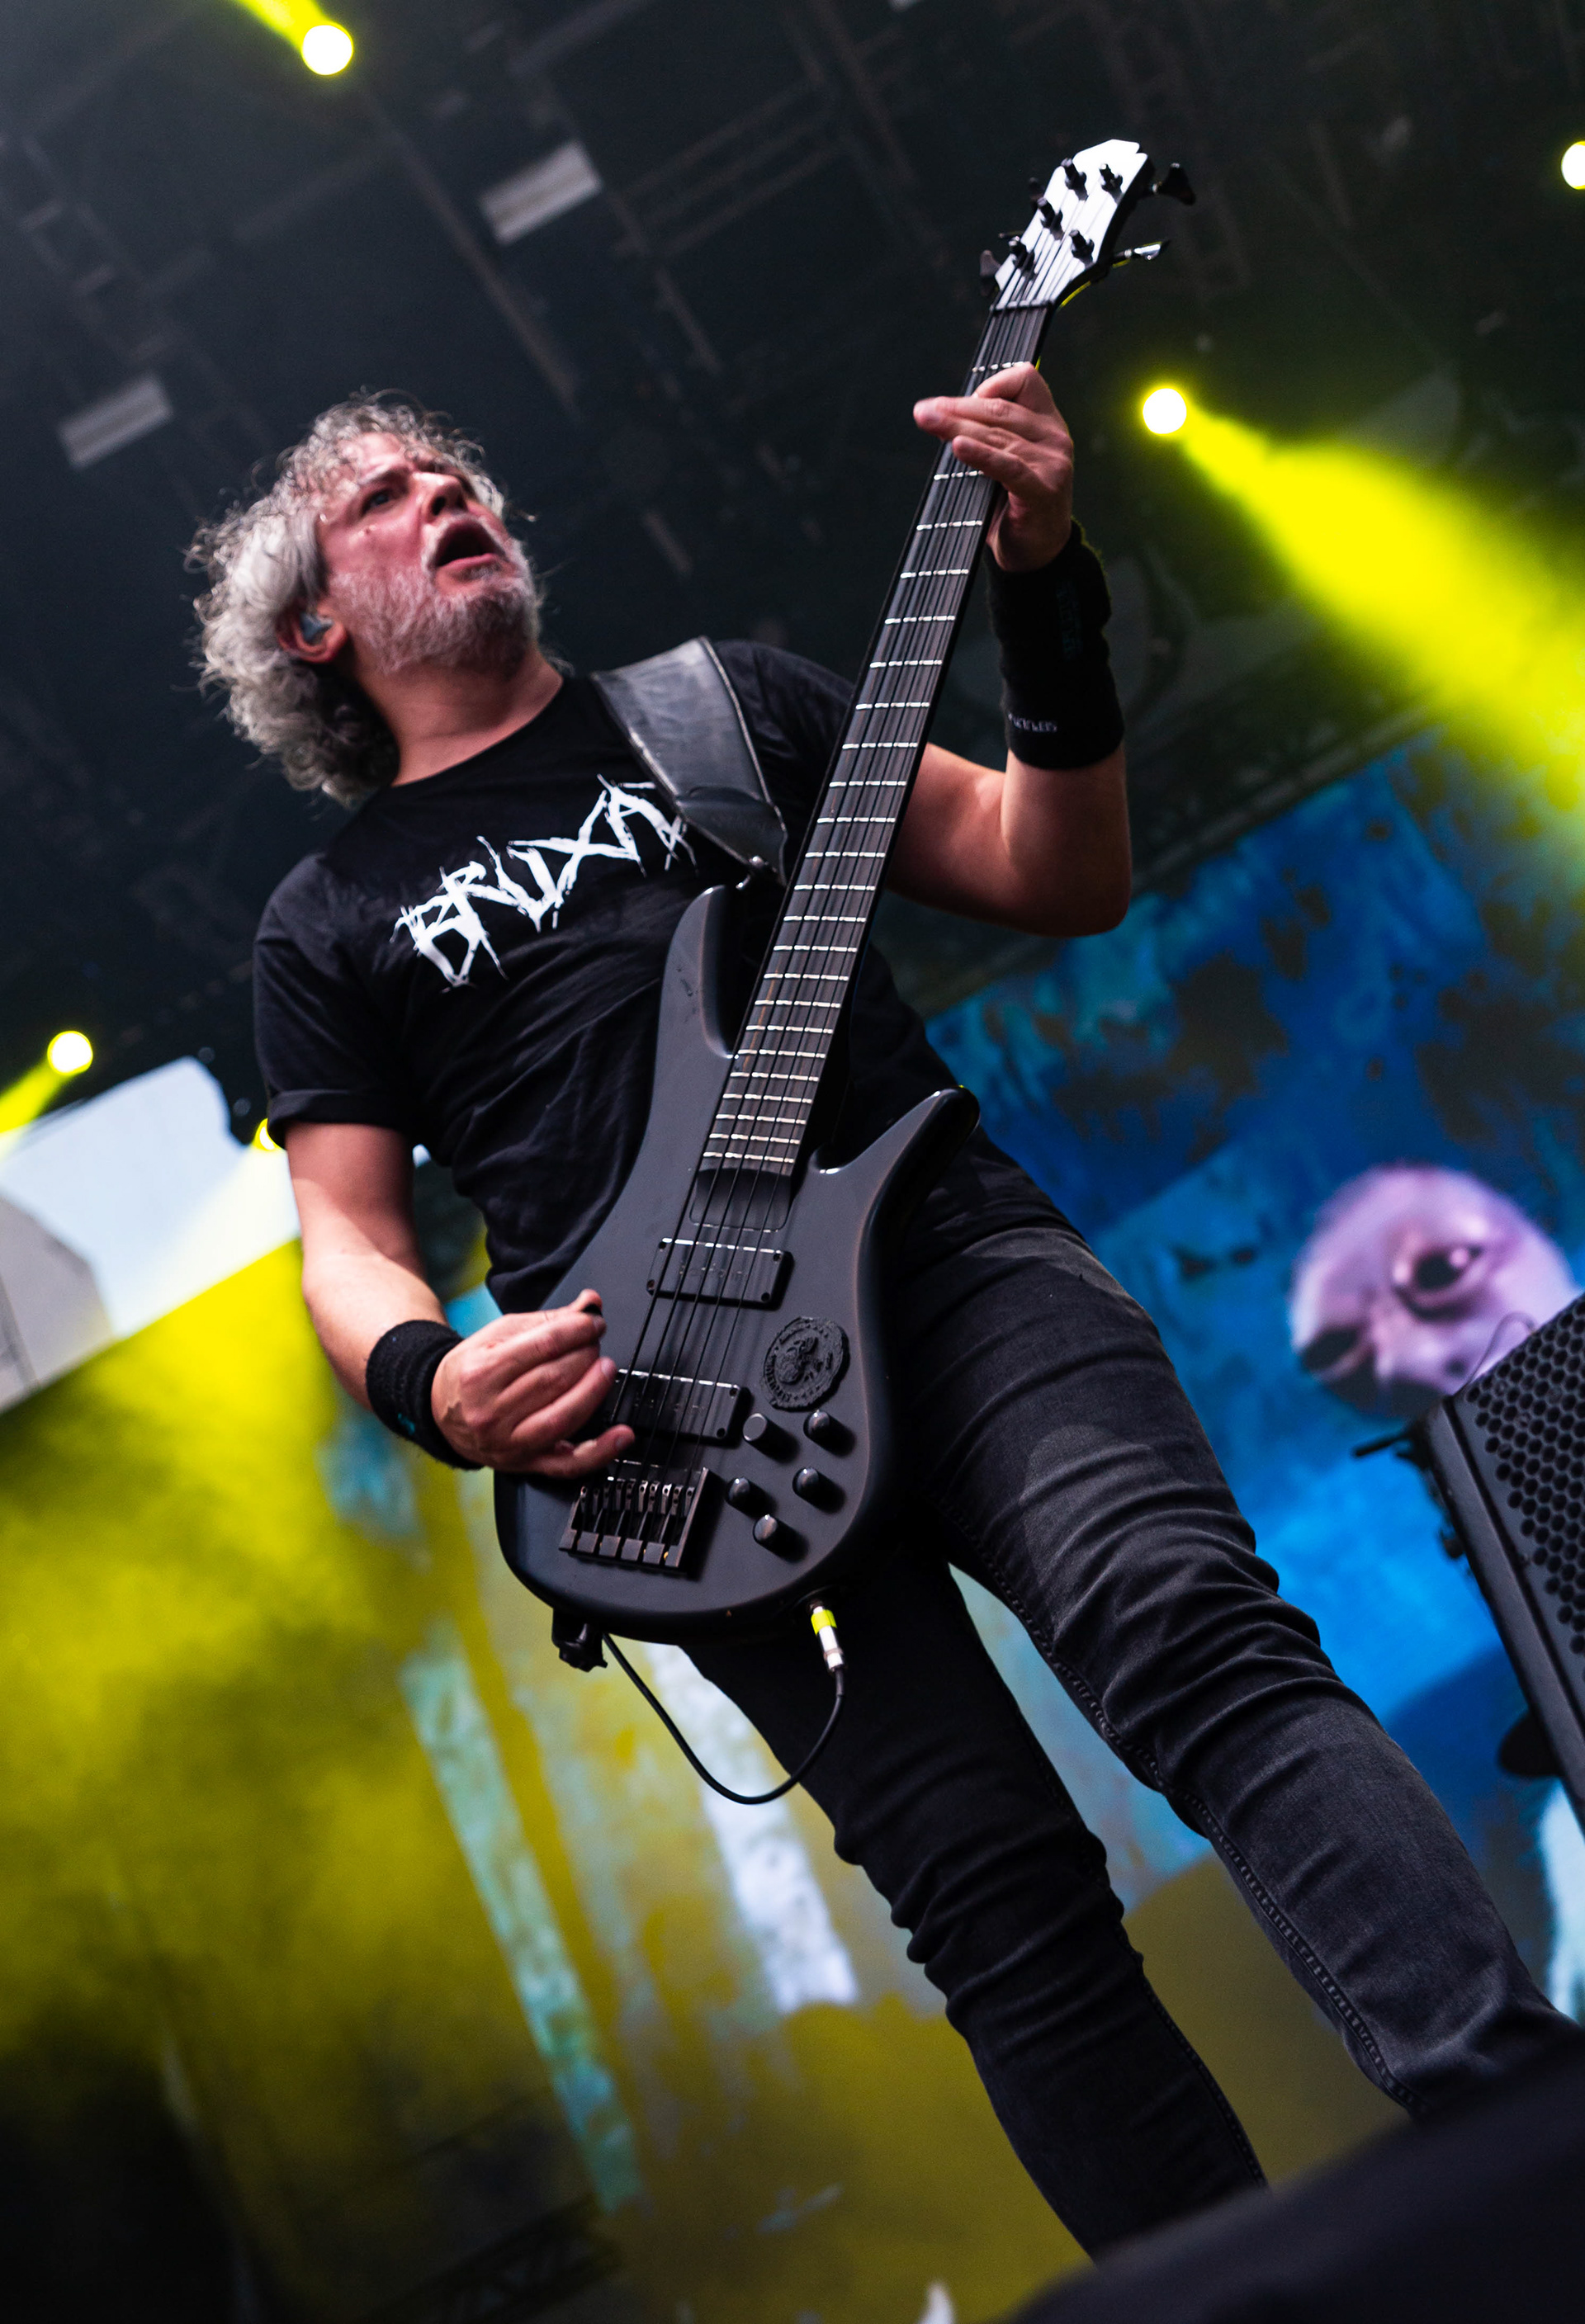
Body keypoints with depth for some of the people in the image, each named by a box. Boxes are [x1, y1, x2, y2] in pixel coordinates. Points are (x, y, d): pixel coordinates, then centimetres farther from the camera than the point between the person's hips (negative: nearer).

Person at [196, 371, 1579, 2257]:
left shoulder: (725, 701, 22)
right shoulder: (329, 921, 22)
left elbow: (1063, 881, 16)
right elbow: (345, 1234, 16)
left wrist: (1048, 598, 0)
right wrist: (427, 1378, -7)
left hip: (937, 1254, 1)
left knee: (1197, 1643, -26)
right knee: (1001, 1897, -10)